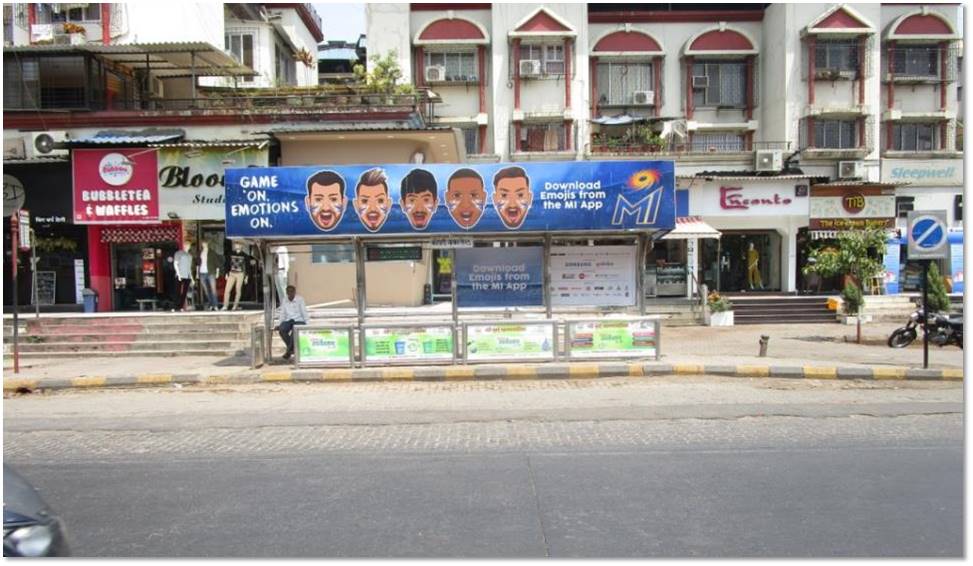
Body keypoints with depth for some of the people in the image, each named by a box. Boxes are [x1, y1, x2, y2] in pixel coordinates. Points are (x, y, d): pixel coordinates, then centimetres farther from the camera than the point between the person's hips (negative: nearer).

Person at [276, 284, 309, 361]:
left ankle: (288, 351, -22)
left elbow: (304, 312, -2)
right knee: (282, 330, -30)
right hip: (288, 321, 4)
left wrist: (306, 323, -11)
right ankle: (292, 348, -12)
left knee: (295, 330, -37)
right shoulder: (284, 302, 12)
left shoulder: (300, 299, 0)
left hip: (299, 321, -4)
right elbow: (282, 314, 12)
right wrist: (278, 324, 1)